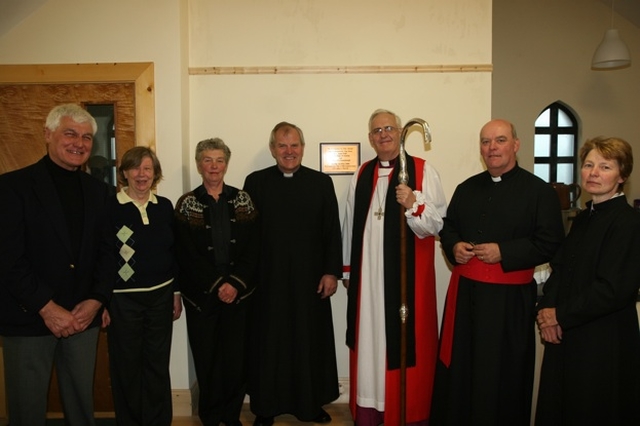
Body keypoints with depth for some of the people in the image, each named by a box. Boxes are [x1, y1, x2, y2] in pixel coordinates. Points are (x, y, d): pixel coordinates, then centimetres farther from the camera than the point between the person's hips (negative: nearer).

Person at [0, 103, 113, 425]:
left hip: (83, 318, 4)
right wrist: (46, 308, -14)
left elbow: (106, 251, 8)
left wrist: (96, 300, -4)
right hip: (28, 320, -3)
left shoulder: (98, 190, 9)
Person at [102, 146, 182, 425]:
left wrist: (177, 293, 10)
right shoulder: (109, 207, -7)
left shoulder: (165, 206, 4)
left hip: (161, 296, 3)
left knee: (158, 363, 12)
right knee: (127, 366, 11)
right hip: (123, 299, -3)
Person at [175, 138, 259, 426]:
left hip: (238, 292, 1)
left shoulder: (243, 200, 5)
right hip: (202, 295, -1)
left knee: (236, 356, 4)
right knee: (207, 358, 6)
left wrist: (236, 283, -10)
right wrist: (216, 285, -10)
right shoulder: (186, 204, 2)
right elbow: (187, 254, -4)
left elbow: (253, 248, 1)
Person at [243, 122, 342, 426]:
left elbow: (332, 231, 1)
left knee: (310, 341, 11)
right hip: (267, 278, 0)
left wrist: (331, 272, -4)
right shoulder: (255, 182, 2)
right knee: (269, 342, 10)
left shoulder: (321, 182, 3)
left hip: (310, 278, 1)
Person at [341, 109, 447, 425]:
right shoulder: (361, 175, 11)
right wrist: (347, 269, 13)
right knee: (369, 339, 12)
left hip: (408, 274, -4)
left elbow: (440, 223, -9)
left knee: (406, 341, 4)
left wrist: (414, 205, -27)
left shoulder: (423, 171, -3)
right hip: (367, 274, 4)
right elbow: (350, 224, 13)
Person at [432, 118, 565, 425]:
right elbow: (448, 227, 18)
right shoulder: (466, 189, 11)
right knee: (459, 366, 10)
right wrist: (454, 247, -4)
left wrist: (503, 252, -18)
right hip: (465, 291, 4)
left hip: (509, 297, -4)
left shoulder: (540, 191, -3)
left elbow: (551, 243, -8)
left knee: (502, 372, 8)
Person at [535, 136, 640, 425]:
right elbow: (559, 268, 11)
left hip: (604, 342, -7)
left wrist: (561, 315, -14)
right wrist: (546, 309, -5)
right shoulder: (582, 219, 10)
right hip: (564, 334, 7)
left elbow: (615, 288, -21)